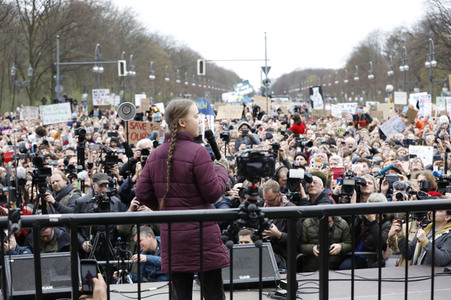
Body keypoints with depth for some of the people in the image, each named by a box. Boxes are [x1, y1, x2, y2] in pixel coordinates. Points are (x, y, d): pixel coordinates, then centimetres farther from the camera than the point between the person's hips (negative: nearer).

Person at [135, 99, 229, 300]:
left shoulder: (156, 154, 4)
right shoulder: (197, 152, -14)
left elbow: (142, 193, 5)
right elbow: (213, 193, -11)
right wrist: (222, 170, 6)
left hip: (171, 234, 6)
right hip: (201, 232, -6)